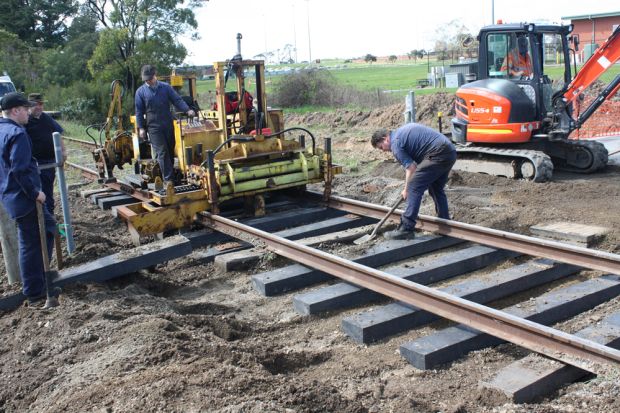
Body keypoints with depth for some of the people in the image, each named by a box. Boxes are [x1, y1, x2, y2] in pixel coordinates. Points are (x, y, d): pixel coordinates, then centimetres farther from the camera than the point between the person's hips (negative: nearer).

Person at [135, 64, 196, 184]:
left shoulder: (166, 87, 4)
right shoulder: (140, 92, 1)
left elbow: (177, 100, 1)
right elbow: (139, 111, 4)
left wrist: (187, 110, -15)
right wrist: (141, 127, -2)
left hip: (168, 124, 2)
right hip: (153, 127, -2)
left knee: (170, 151, 11)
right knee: (162, 153, -7)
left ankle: (171, 173, 26)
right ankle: (168, 179, -8)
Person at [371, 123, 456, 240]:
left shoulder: (395, 142, -4)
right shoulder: (403, 131, 25)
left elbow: (411, 168, -8)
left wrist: (406, 189, 5)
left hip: (437, 155, -10)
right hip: (450, 152, 10)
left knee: (414, 188, -8)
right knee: (437, 189, 22)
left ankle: (406, 229, -10)